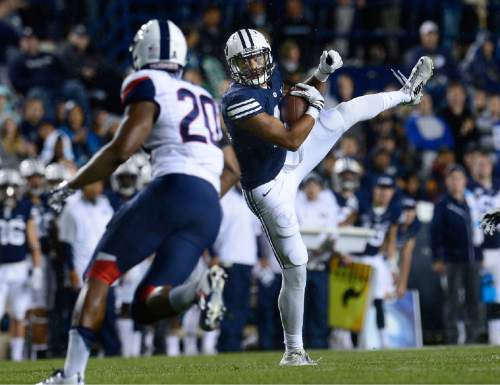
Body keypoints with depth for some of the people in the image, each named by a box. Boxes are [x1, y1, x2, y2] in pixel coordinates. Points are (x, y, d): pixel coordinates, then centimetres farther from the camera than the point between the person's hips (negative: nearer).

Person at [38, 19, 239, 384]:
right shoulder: (205, 99, 28)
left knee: (99, 273, 4)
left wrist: (71, 185, 4)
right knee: (146, 305, 7)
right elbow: (233, 170, 28)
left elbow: (121, 149, -7)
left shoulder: (147, 86, 6)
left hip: (172, 190, -6)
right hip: (210, 210, 6)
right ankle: (200, 289, -24)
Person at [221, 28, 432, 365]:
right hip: (270, 187, -8)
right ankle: (294, 351, 11)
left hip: (288, 162, 8)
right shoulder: (239, 100, -32)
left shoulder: (270, 76, -6)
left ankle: (407, 94, 44)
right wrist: (314, 108, -16)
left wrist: (321, 74, 1)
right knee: (295, 265, -3)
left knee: (345, 113, 15)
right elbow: (291, 140, -32)